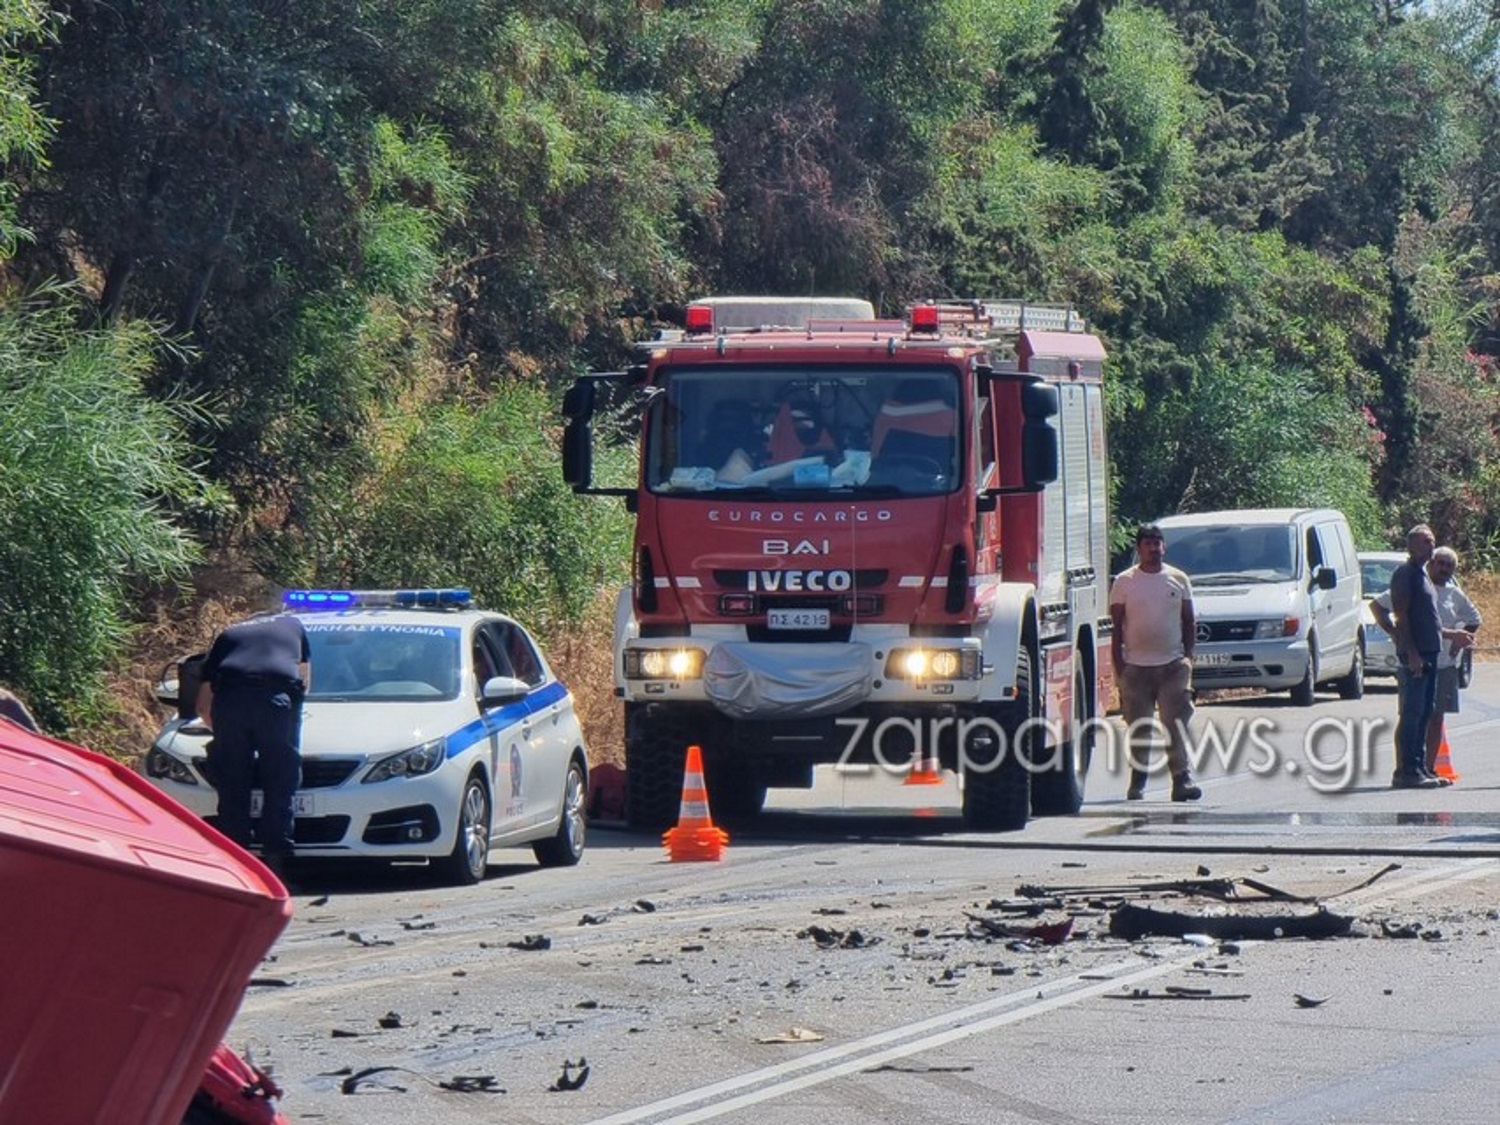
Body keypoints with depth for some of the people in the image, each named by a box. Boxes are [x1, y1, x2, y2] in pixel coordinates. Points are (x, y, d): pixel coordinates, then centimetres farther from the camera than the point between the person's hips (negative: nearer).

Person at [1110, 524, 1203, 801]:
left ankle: (1182, 779, -10)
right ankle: (1137, 781, 13)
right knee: (1138, 729, 3)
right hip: (1136, 666, -1)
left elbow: (1188, 622, 13)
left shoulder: (1178, 580, 9)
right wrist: (1118, 666, -3)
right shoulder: (1125, 582, 4)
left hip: (1173, 664, 1)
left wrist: (1189, 658, 3)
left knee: (1177, 724, -8)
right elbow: (1116, 627, 3)